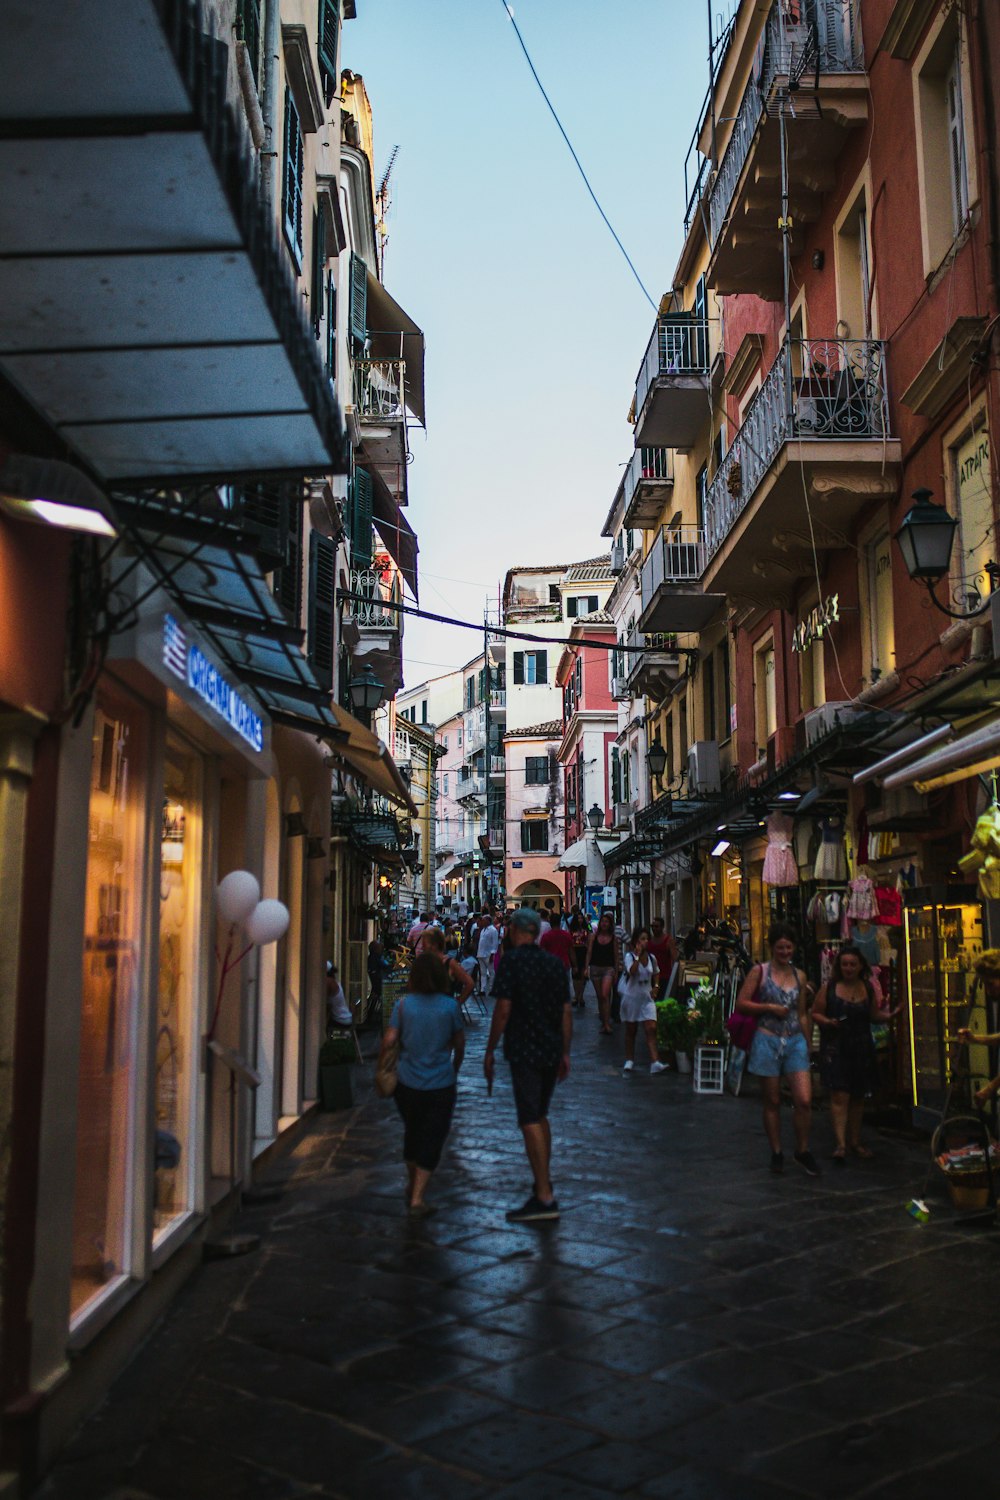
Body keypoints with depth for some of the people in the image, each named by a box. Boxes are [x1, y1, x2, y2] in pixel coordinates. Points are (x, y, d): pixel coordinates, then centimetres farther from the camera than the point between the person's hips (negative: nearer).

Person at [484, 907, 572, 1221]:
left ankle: (545, 1199, -8)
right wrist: (565, 1053, 16)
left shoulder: (510, 961, -9)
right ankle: (544, 1183, 27)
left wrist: (490, 1051, -6)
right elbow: (566, 1011, 10)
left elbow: (503, 1009, -13)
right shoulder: (554, 963, 9)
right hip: (552, 1051, 7)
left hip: (523, 1051, -7)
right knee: (540, 1116, 20)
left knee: (530, 1121, -6)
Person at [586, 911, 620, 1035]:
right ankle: (603, 1021, 21)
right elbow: (589, 952, 6)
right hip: (595, 968, 2)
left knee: (605, 995, -17)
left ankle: (607, 1024, -16)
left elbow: (616, 956, 7)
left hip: (608, 968, -2)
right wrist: (587, 967, -3)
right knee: (599, 996, 9)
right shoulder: (593, 936, 5)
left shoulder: (614, 938, 3)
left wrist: (616, 972, 5)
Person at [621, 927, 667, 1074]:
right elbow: (632, 971, -28)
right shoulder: (630, 956, -9)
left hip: (646, 997, 3)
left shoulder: (651, 958, 4)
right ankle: (629, 1060, 23)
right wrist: (638, 955, -28)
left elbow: (655, 974, 21)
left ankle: (655, 1062, -16)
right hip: (631, 996, -3)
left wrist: (654, 989, 6)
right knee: (631, 1030, 9)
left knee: (651, 1029, -10)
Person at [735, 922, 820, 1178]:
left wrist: (807, 1044, 16)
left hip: (795, 1041, 3)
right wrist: (770, 1007, -12)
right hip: (767, 1041, -3)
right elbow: (741, 1004, -5)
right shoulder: (759, 971, -1)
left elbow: (802, 1014, 17)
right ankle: (776, 1152, 20)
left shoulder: (799, 975, 10)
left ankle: (803, 1150, 12)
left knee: (804, 1100, -7)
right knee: (772, 1101, 6)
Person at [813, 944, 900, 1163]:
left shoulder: (868, 988, 6)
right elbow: (815, 1013, 0)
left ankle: (854, 1142, 24)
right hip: (835, 1048, -4)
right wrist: (828, 1022, -19)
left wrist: (889, 1015, -5)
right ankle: (840, 1144, -13)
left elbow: (874, 1014, 14)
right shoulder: (829, 987, -4)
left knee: (858, 1096, 12)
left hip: (862, 1049, 4)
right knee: (840, 1096, -12)